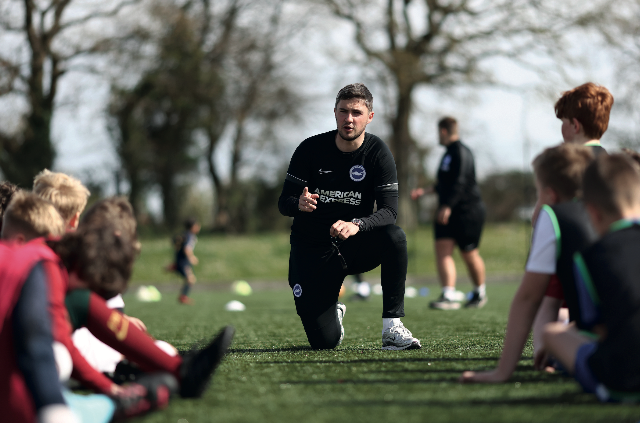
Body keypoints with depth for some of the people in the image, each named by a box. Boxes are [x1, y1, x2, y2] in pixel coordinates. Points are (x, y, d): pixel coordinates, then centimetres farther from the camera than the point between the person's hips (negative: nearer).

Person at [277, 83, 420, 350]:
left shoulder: (378, 153, -8)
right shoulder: (310, 150, -8)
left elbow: (389, 211, -16)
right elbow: (284, 202, -7)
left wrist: (356, 225, -37)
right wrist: (299, 204, -32)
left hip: (355, 247, 1)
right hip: (312, 250, -1)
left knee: (395, 237, -33)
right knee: (324, 342, -11)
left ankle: (392, 327, -24)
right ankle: (333, 314, 29)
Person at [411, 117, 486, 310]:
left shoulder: (461, 152, -14)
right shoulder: (450, 153, 17)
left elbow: (460, 182, -23)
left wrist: (447, 206, -29)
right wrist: (426, 191, 32)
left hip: (468, 211, -9)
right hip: (447, 212, 9)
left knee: (469, 254, 2)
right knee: (442, 249, -6)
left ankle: (480, 292, 21)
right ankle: (449, 295, -11)